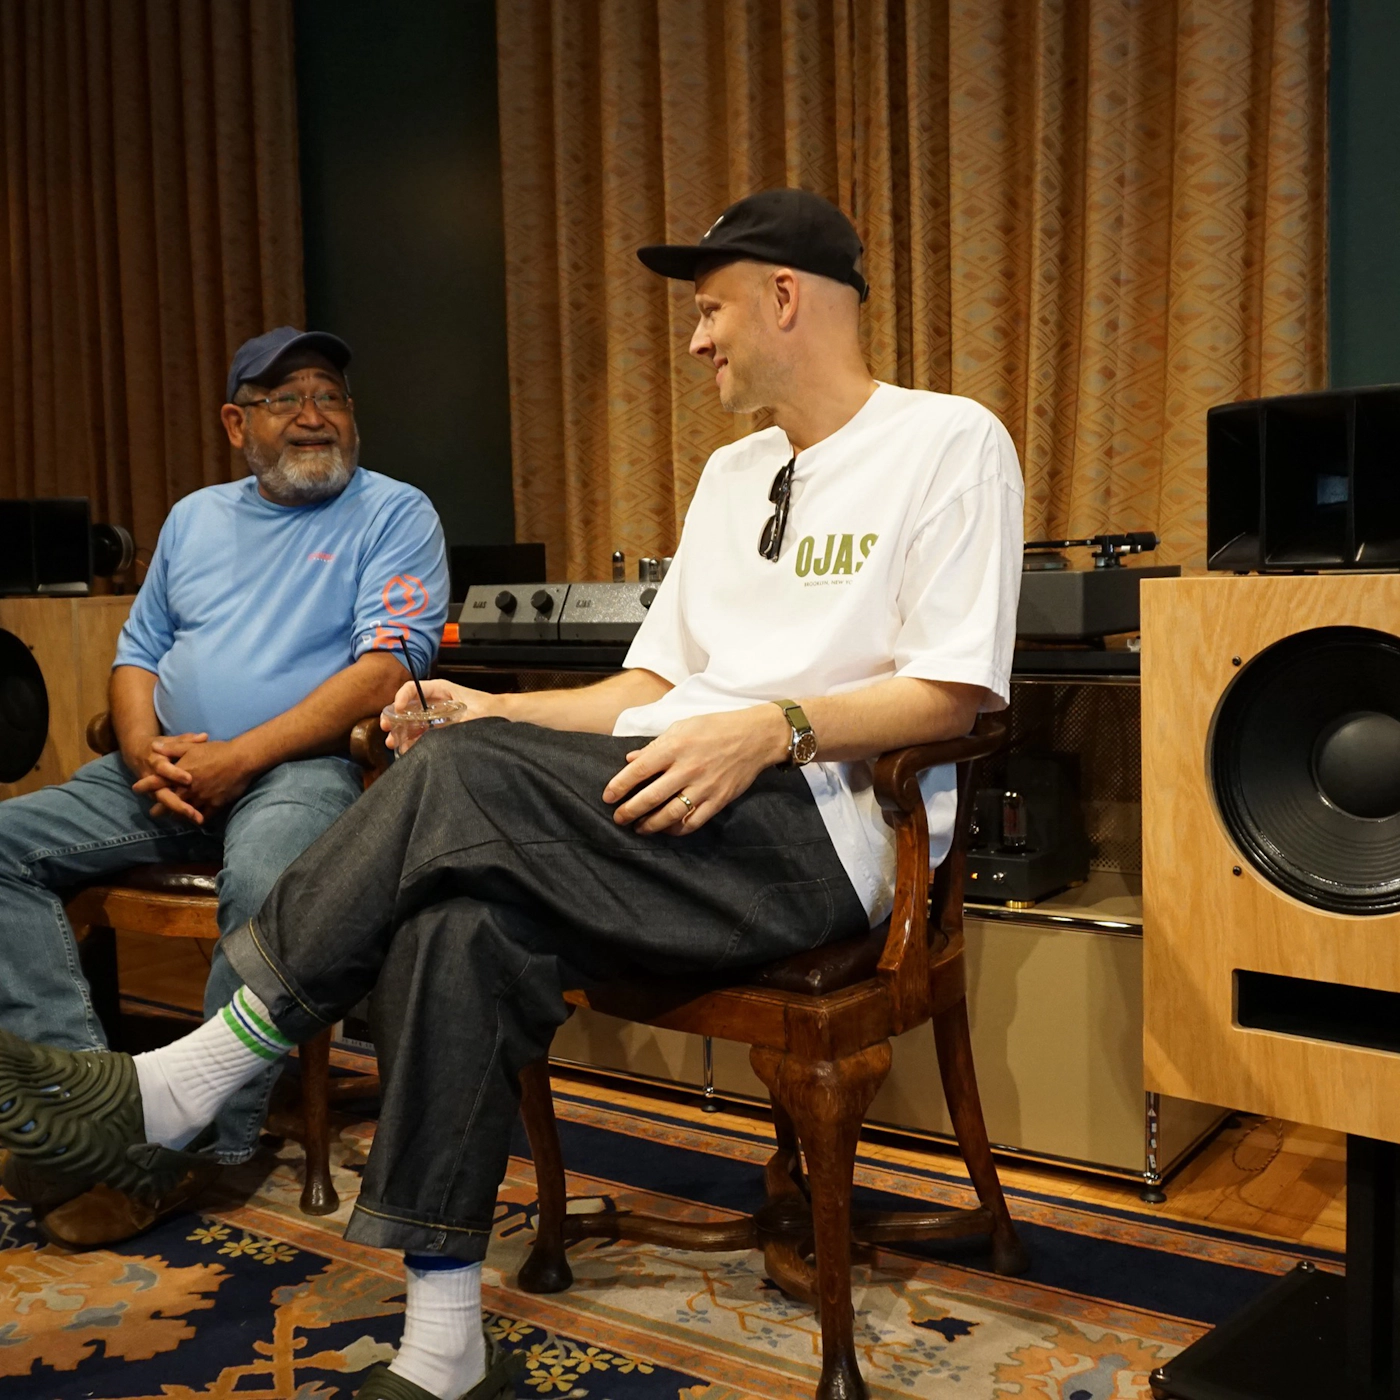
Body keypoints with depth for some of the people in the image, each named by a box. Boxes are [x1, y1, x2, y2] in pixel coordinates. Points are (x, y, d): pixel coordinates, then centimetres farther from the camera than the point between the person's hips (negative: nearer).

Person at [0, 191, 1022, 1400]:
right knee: (460, 920, -25)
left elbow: (953, 693, -8)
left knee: (461, 780, -26)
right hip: (671, 812, 7)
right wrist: (502, 713, 10)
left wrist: (773, 728, -22)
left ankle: (176, 1090, -12)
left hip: (816, 829, -6)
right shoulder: (733, 472, 26)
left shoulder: (950, 442, 2)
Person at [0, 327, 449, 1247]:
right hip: (167, 768, 6)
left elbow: (384, 671, -11)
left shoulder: (394, 514, 2)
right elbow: (137, 652, 21)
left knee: (263, 880, -37)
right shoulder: (195, 518, 21)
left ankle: (205, 1143, -23)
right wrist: (144, 749, -3)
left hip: (299, 767, -6)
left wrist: (236, 760, -16)